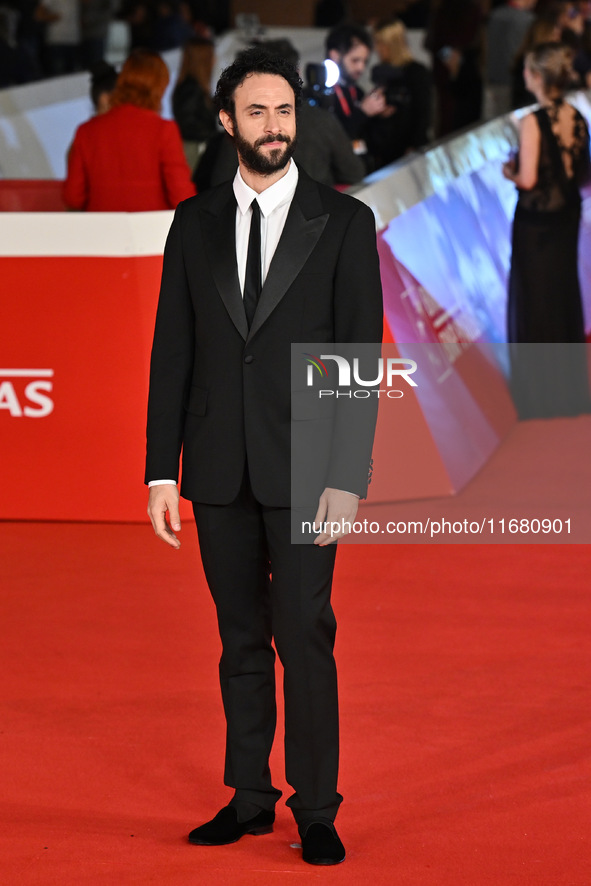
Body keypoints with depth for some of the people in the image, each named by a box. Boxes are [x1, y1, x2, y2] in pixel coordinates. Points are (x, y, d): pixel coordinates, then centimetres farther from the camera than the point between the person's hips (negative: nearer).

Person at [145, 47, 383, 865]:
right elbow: (172, 351, 8)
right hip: (221, 468, 3)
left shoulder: (343, 222, 0)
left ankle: (317, 810, 2)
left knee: (305, 636, -6)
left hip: (303, 466, -3)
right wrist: (161, 469, 2)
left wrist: (346, 476, -10)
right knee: (241, 640, 10)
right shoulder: (195, 223, 8)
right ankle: (250, 796, 19)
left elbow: (360, 355, -3)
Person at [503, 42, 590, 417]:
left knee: (534, 300, 5)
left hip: (535, 220, -6)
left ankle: (540, 396, 11)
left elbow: (528, 178, -21)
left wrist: (510, 172, -1)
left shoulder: (534, 122, -19)